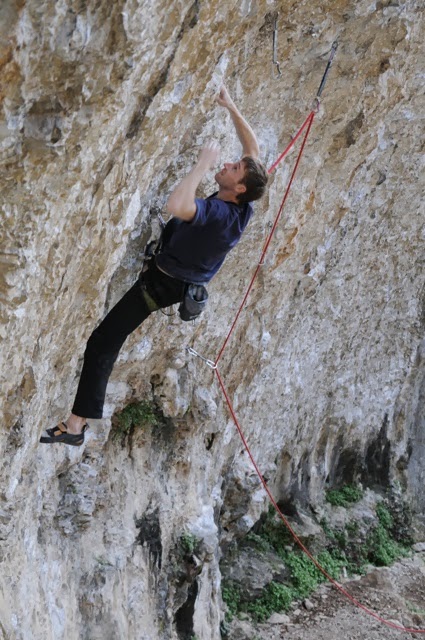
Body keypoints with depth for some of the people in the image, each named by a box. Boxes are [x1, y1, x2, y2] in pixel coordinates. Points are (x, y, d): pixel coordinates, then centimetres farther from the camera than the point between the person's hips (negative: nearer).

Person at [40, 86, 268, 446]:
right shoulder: (244, 207, -12)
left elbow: (176, 206, -56)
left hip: (162, 283, -8)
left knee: (103, 344, -8)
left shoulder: (217, 212, -36)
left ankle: (76, 426, -6)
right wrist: (232, 108, -3)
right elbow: (253, 149, 2)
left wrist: (203, 164, -43)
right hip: (188, 279, 8)